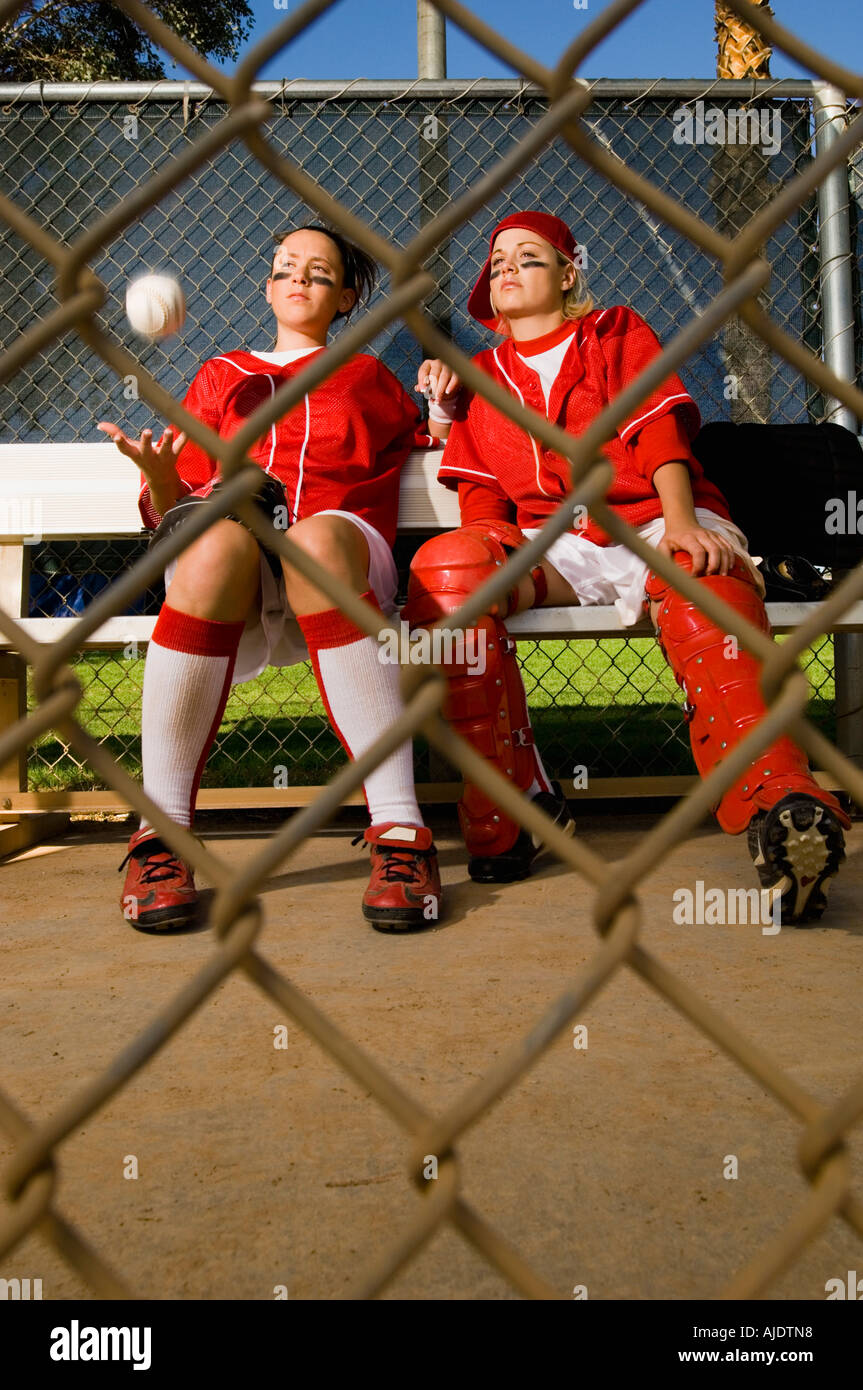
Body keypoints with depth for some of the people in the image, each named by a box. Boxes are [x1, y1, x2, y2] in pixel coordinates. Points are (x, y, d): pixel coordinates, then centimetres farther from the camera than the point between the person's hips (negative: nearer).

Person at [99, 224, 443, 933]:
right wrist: (160, 479, -2)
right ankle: (160, 834, -33)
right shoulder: (221, 375, 31)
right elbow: (175, 511, 20)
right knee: (218, 535, -37)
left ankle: (400, 830, -43)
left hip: (342, 557, 0)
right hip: (227, 577, 1)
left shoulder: (369, 379, 32)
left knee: (318, 534, -38)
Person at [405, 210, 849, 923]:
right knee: (445, 565, -33)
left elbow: (660, 427, 4)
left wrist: (681, 524, -15)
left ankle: (780, 811, -58)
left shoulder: (618, 333, 22)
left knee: (706, 588, -39)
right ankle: (503, 822, -31)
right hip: (545, 546, 2)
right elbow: (480, 492, 21)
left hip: (653, 523, -1)